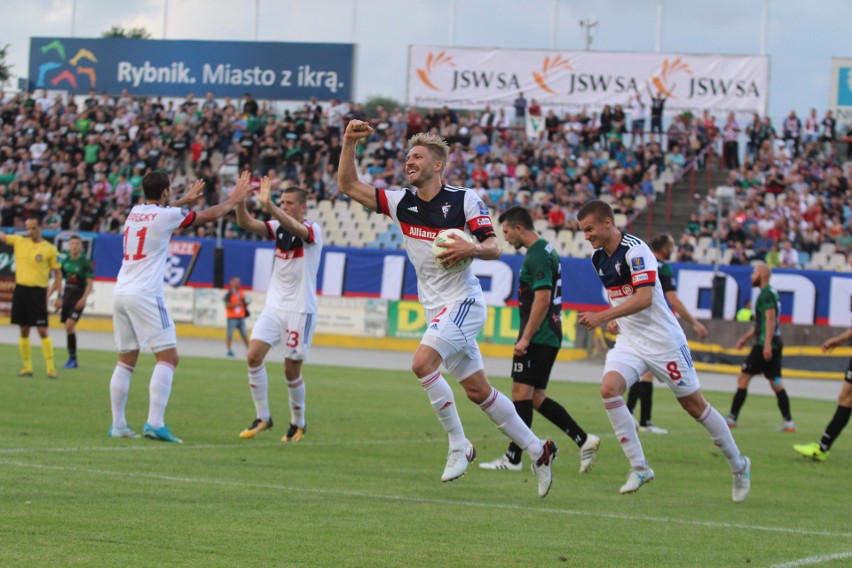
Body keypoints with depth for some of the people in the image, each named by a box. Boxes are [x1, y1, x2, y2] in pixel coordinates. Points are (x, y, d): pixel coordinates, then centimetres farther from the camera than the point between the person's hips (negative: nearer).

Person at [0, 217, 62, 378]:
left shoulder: (50, 249, -1)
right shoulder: (18, 241, 8)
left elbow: (58, 274, 2)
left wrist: (57, 294, -5)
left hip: (38, 291, -4)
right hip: (20, 289, 4)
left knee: (42, 330, -8)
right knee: (24, 330, 7)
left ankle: (51, 368, -6)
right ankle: (27, 367, 13)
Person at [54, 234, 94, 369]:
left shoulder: (85, 262, -7)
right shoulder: (65, 261, 8)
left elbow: (90, 283, -9)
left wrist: (83, 298, -19)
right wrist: (59, 297, 14)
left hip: (78, 299, -6)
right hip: (67, 297, 6)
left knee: (69, 325, -18)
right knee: (68, 328, 6)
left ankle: (72, 358, -12)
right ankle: (72, 360, 14)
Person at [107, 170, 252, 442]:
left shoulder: (135, 212, 14)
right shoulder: (166, 215, -5)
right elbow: (209, 215, 8)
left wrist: (186, 199, 52)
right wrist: (235, 199, 24)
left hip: (121, 292, 8)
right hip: (145, 295, -8)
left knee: (126, 360, 13)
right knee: (168, 357, -7)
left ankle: (118, 424, 10)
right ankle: (155, 423, -19)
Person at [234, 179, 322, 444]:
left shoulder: (313, 230, -10)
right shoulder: (278, 227, 7)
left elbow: (295, 228, -32)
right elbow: (247, 223, -6)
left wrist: (268, 204, -46)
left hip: (300, 309, -5)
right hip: (274, 305, 5)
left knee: (291, 369, -1)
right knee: (254, 355, -11)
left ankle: (299, 422, 19)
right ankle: (263, 417, 0)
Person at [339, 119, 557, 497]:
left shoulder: (464, 200, -9)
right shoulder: (401, 203, 5)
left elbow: (493, 248, -9)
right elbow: (349, 186, 4)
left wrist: (471, 249, -30)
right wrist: (349, 143, -7)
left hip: (462, 300, -7)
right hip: (437, 308, 7)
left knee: (422, 363, -25)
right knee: (477, 390, 8)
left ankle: (458, 445, -13)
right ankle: (537, 450, 20)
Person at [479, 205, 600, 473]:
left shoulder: (537, 256, -15)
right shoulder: (546, 250, 17)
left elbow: (542, 300, -22)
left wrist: (525, 338, -21)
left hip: (537, 338, -10)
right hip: (549, 337, 10)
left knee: (521, 393, -6)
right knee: (536, 398, 11)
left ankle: (513, 458, -4)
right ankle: (584, 440, 9)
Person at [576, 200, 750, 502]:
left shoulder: (635, 250, -19)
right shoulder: (598, 258, 6)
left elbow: (644, 297, -28)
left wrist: (602, 317, -31)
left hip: (663, 340, -7)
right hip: (629, 341, 7)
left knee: (695, 405, 3)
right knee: (609, 389, -19)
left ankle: (738, 465, 22)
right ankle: (639, 467, -13)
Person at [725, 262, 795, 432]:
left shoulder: (766, 294, -11)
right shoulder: (771, 293, 19)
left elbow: (770, 319, -21)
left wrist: (767, 344, -26)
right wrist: (745, 338, 28)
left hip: (765, 345, -9)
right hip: (774, 345, 9)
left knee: (743, 378, -4)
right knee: (776, 383, 9)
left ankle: (732, 418, -2)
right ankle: (788, 421, 5)